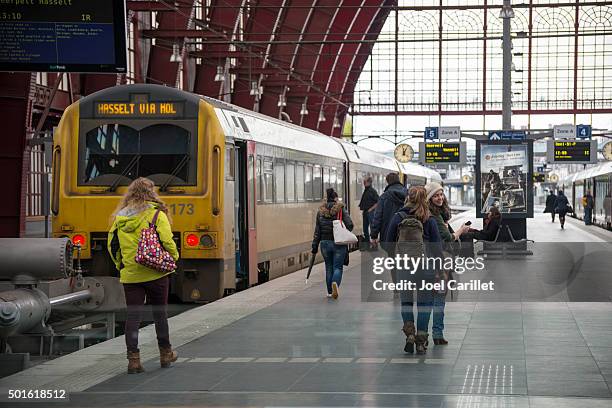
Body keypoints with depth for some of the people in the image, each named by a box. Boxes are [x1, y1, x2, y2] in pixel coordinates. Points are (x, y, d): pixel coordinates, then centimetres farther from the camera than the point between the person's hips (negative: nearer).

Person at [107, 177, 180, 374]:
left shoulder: (120, 217, 4)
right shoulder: (157, 215, -9)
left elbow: (112, 245, 9)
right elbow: (167, 242, -13)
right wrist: (173, 259, 5)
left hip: (130, 275, 2)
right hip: (155, 274, -2)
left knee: (132, 315, 3)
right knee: (160, 313, 13)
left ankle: (133, 359, -2)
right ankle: (165, 354, 25)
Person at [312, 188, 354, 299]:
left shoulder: (320, 211, 3)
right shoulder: (341, 209, -6)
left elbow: (317, 231, 5)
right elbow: (350, 225, -12)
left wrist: (315, 246, 9)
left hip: (325, 243, 3)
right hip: (339, 243, -3)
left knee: (328, 267, 16)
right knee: (338, 266, 3)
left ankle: (330, 291, 18)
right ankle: (335, 283, -26)